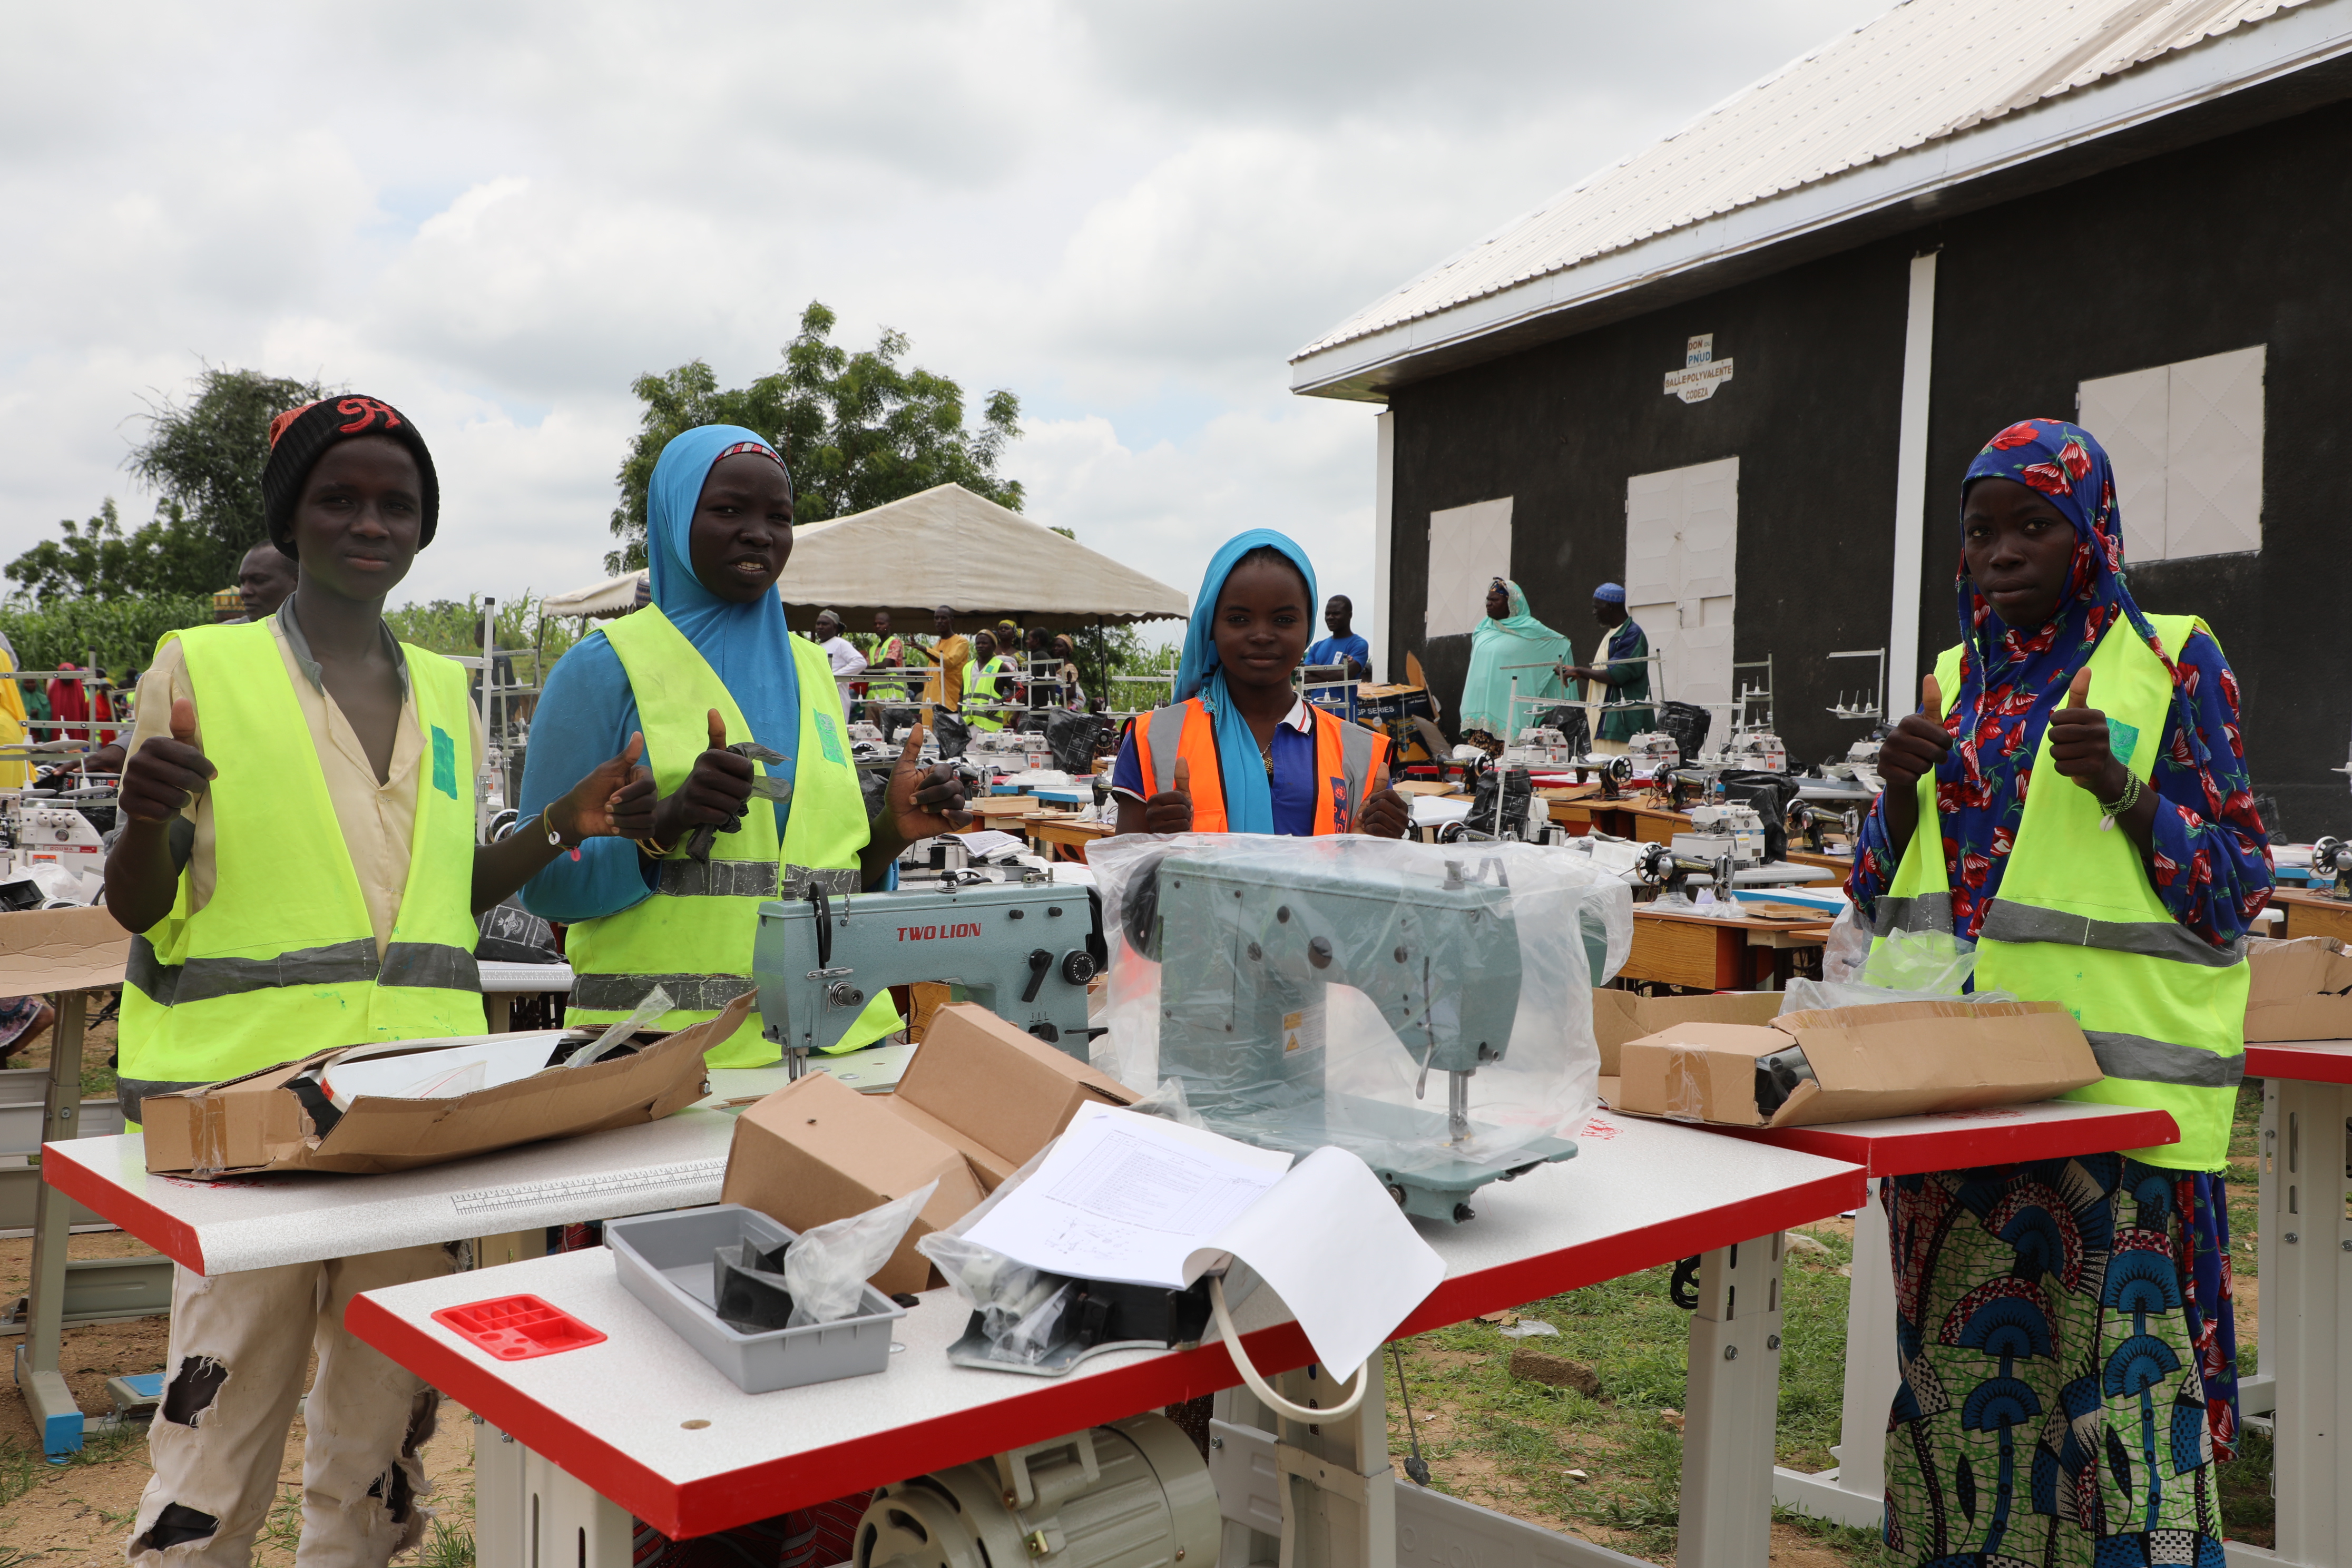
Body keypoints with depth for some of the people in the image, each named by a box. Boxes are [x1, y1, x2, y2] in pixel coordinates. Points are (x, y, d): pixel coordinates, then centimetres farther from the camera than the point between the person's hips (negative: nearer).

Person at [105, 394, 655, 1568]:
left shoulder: (444, 690, 13)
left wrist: (565, 827, 4)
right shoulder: (203, 668, -1)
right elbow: (140, 910, 0)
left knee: (386, 1422, 13)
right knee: (225, 1417, -2)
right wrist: (146, 818, -21)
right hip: (249, 1093, -4)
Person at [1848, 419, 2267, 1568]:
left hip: (2110, 1077, -4)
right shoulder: (1956, 677, 14)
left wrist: (2123, 790, -19)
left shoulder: (2171, 665, 1)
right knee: (1955, 1351, 8)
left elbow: (2236, 883, -3)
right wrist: (1902, 789, -4)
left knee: (2113, 1363, -5)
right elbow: (1888, 893, 15)